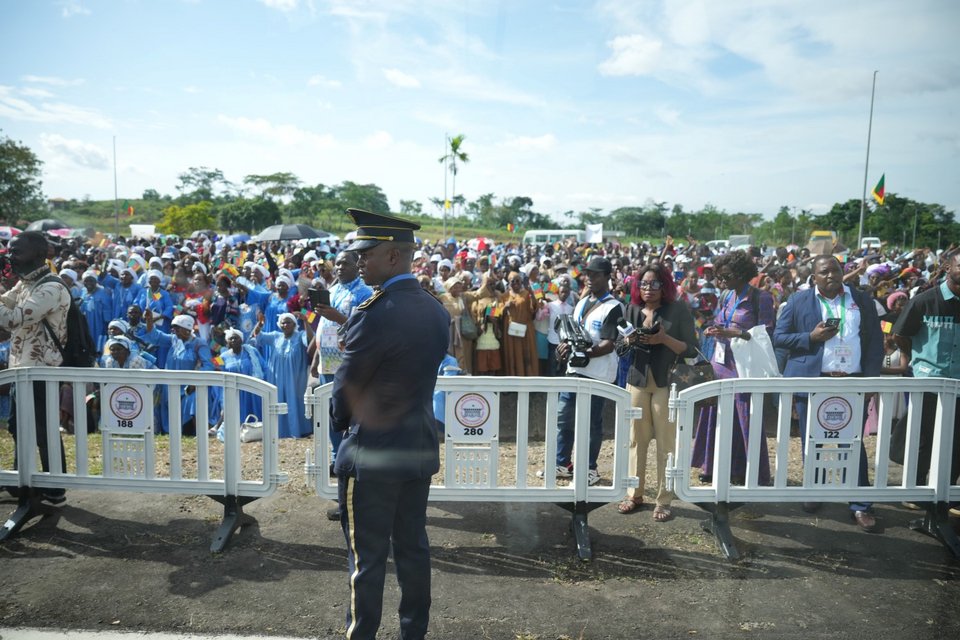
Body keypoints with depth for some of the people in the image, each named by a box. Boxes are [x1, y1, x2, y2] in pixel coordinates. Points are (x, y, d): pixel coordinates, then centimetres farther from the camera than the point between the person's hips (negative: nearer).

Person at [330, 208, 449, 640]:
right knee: (413, 548, 18)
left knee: (368, 556, 7)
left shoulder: (373, 315, -21)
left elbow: (345, 389, -12)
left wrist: (341, 421, 8)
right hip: (421, 447, 7)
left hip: (372, 453, -7)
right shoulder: (437, 311, 2)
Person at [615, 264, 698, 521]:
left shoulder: (679, 310, -4)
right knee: (636, 439, 9)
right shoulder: (632, 310, 7)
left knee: (666, 443, 1)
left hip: (667, 383, -3)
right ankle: (634, 493, 22)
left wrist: (664, 339, -21)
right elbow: (619, 347, 10)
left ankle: (664, 500, 12)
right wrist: (629, 340, -11)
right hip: (637, 381, 4)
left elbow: (691, 350, -7)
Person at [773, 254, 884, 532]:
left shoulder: (862, 299, 8)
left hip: (852, 383, 1)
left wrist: (871, 377, -2)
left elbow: (876, 340, 8)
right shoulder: (798, 300, 3)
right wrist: (811, 337, -13)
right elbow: (778, 337, 2)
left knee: (854, 444, 2)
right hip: (811, 382, 0)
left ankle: (860, 506, 11)